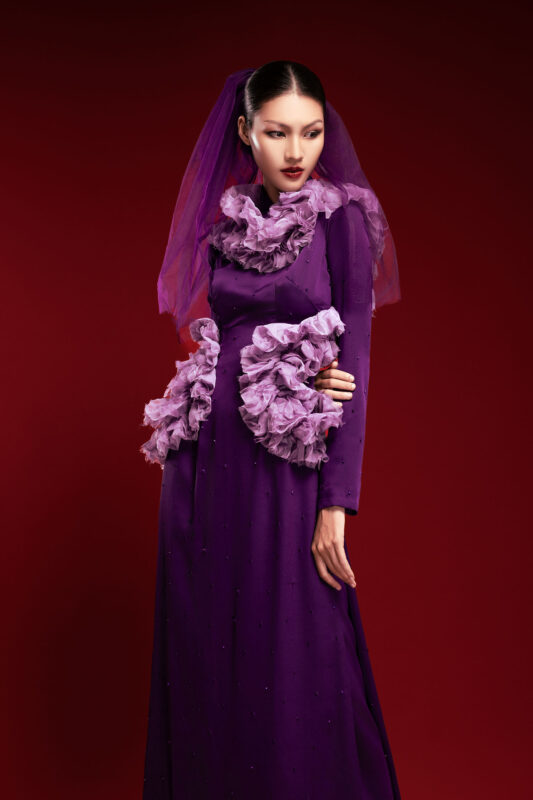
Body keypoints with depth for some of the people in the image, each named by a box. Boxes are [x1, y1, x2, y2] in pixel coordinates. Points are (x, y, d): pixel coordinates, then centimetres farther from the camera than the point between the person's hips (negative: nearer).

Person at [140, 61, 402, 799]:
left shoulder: (343, 219, -2)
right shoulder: (223, 224, 9)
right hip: (206, 465, 4)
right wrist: (290, 378, -11)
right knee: (204, 657, 11)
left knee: (290, 662, 1)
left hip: (288, 472, -4)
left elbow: (353, 363, -7)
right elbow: (219, 341, 11)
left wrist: (337, 502, -14)